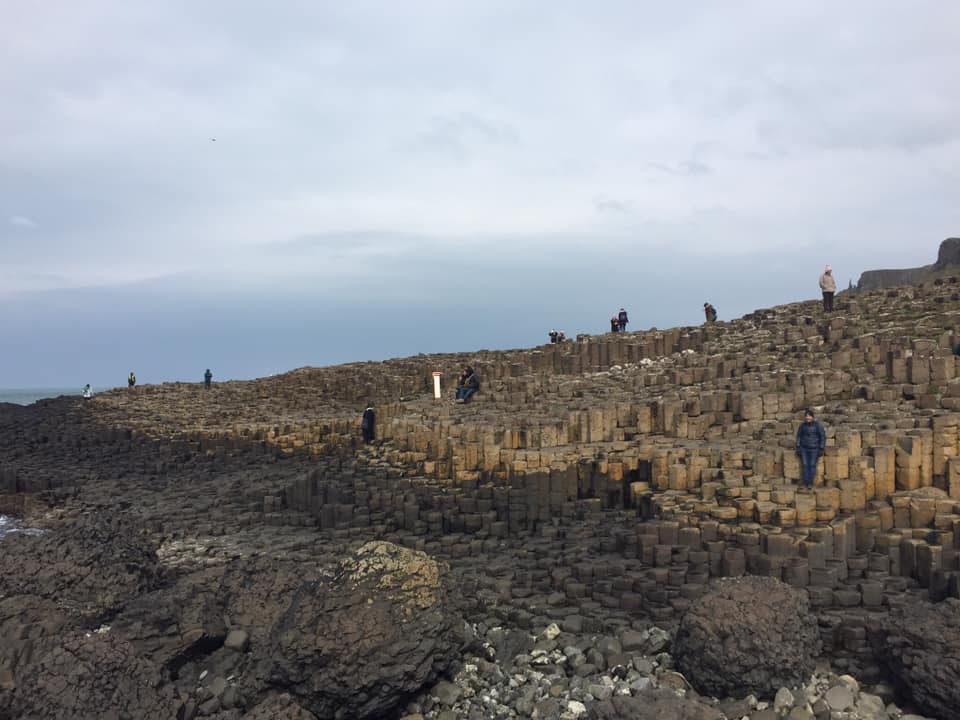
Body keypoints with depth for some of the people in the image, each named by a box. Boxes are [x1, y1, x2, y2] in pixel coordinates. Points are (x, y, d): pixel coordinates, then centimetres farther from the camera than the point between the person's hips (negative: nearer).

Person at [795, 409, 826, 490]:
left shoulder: (818, 425, -10)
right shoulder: (802, 425, -1)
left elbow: (823, 437, -6)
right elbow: (798, 436, 7)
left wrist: (821, 449, -10)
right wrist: (798, 447, 0)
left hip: (814, 449, -2)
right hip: (804, 448, 2)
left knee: (812, 465, -7)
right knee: (805, 465, -5)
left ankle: (810, 483, -2)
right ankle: (805, 483, -3)